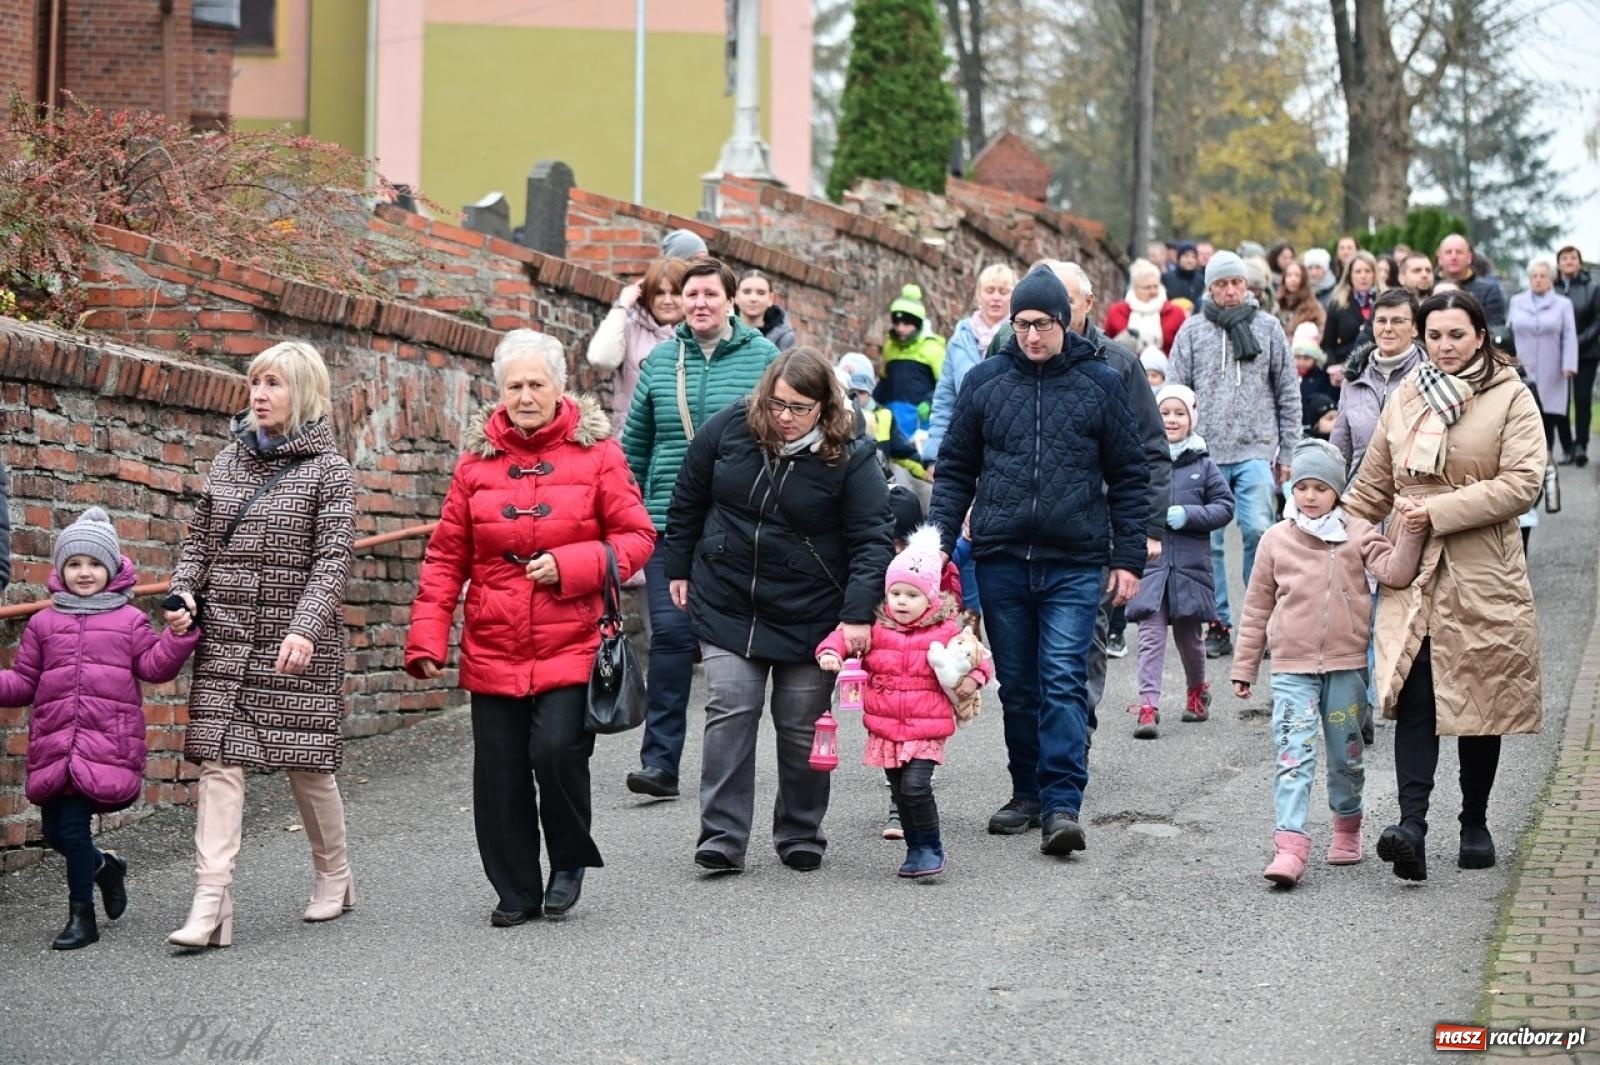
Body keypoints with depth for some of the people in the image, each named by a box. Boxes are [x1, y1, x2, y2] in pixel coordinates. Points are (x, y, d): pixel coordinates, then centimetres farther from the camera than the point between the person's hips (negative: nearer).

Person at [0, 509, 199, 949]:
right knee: (53, 830, 6)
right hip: (54, 743, 4)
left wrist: (179, 635, -12)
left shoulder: (130, 620, 8)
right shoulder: (43, 623, 12)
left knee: (73, 825, -10)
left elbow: (155, 666, 2)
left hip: (107, 743, -4)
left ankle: (82, 918, 4)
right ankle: (102, 866, 38)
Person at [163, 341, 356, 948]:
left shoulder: (328, 470, -2)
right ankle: (210, 905, -11)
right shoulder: (229, 461, 13)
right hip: (224, 637, 4)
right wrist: (183, 592, -1)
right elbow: (199, 538, 18)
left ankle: (334, 876, 28)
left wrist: (305, 630, -23)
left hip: (296, 641, -4)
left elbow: (332, 559, -10)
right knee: (218, 762, -6)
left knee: (306, 762, 5)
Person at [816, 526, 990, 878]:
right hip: (884, 729, 4)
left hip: (926, 729, -4)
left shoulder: (945, 632, -1)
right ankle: (915, 849, 25)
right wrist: (831, 651, -20)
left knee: (916, 786, -17)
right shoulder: (877, 629, 4)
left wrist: (974, 678, -12)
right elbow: (846, 635, 1)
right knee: (900, 793, 10)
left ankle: (931, 849, -2)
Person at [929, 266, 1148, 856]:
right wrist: (939, 541, 2)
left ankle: (1062, 804, -11)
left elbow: (1129, 476, 7)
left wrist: (1129, 557, 3)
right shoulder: (985, 382, 6)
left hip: (1074, 564, -2)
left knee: (1064, 681, -10)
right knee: (1017, 685, 10)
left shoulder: (1102, 383, 3)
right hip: (1001, 560, 2)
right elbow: (956, 469, 12)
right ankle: (1028, 792, 21)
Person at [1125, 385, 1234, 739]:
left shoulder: (1202, 464, 2)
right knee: (1151, 636, -8)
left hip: (1191, 564, 1)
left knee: (1189, 634, 17)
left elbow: (1225, 506, 2)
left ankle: (1198, 690, 39)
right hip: (1150, 561, -1)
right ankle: (1148, 707, -11)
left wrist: (1189, 515, -12)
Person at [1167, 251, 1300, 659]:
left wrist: (1286, 452, 6)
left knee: (1258, 530, -12)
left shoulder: (1267, 328, 7)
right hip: (1205, 452, 1)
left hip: (1256, 450, -1)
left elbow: (1289, 393, 9)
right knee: (1208, 541, 2)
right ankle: (1218, 625, 10)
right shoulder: (1192, 331, 6)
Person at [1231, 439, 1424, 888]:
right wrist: (1244, 667, 10)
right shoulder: (1276, 540, 3)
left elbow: (1395, 573, -11)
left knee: (1346, 755, 14)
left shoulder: (1357, 535, 2)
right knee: (1294, 755, -11)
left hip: (1346, 665, 1)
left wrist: (1411, 533, -25)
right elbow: (1257, 608, 8)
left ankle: (1347, 826, 35)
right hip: (1292, 668, -1)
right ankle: (1290, 846, -19)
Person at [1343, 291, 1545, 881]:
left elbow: (1522, 483, -12)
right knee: (1415, 698, -12)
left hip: (1482, 576, -2)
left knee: (1479, 698, 7)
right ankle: (1412, 822, -22)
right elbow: (1371, 487, 19)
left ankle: (1475, 823, 21)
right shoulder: (1405, 400, 12)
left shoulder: (1511, 398, -1)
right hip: (1412, 572, 2)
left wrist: (1441, 511, -15)